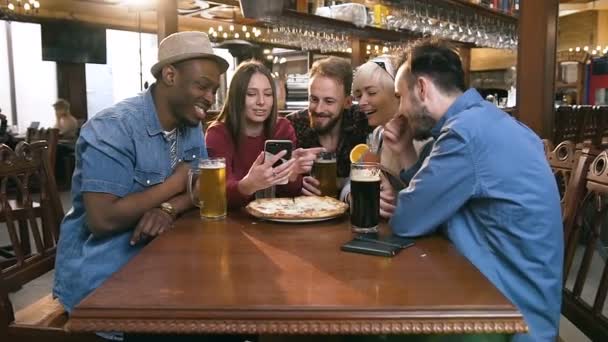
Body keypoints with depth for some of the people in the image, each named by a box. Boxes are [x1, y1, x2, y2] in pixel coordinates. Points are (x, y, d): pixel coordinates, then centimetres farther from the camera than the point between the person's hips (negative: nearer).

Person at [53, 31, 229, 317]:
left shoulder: (191, 124, 5)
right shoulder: (114, 128, -21)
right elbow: (102, 220, -26)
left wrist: (170, 208, -18)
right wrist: (175, 182, -16)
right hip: (102, 280, -7)